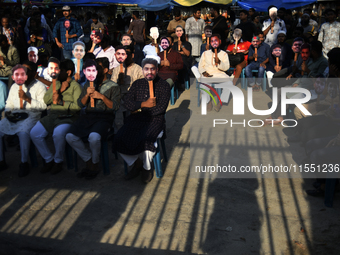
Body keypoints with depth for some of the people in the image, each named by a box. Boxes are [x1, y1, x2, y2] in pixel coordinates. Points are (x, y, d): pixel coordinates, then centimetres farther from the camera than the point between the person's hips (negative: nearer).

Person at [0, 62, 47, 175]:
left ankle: (24, 163, -19)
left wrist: (27, 98, -17)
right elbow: (9, 103, 24)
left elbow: (43, 106, -10)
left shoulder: (39, 86, 2)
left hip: (31, 116, -6)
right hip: (14, 116, 6)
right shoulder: (14, 86, 22)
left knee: (23, 132, -35)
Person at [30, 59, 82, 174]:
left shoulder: (75, 86, 0)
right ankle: (49, 159, 5)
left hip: (68, 116, -7)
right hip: (52, 115, 7)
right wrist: (59, 89, -3)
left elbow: (78, 106, -12)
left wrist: (61, 102, -12)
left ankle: (58, 161, -8)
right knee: (34, 133, -11)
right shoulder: (56, 84, 20)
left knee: (58, 134, -35)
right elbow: (46, 100, 9)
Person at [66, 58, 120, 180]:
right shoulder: (88, 85, 22)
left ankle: (95, 165, -8)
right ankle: (89, 160, 0)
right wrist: (87, 95, -5)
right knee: (70, 137, -20)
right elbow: (80, 104, 14)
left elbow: (115, 106, -3)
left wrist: (102, 97, -15)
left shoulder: (113, 86, 8)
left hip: (104, 117, -5)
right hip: (88, 116, 5)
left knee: (94, 137, -35)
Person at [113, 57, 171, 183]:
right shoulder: (137, 84, 15)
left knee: (147, 140, -34)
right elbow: (126, 103, 4)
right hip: (137, 118, 4)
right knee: (119, 140, -19)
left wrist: (139, 109, -4)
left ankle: (146, 168, -2)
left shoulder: (164, 85, 4)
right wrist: (144, 104, -11)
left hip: (155, 119, -4)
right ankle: (135, 163, 8)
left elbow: (161, 108, -8)